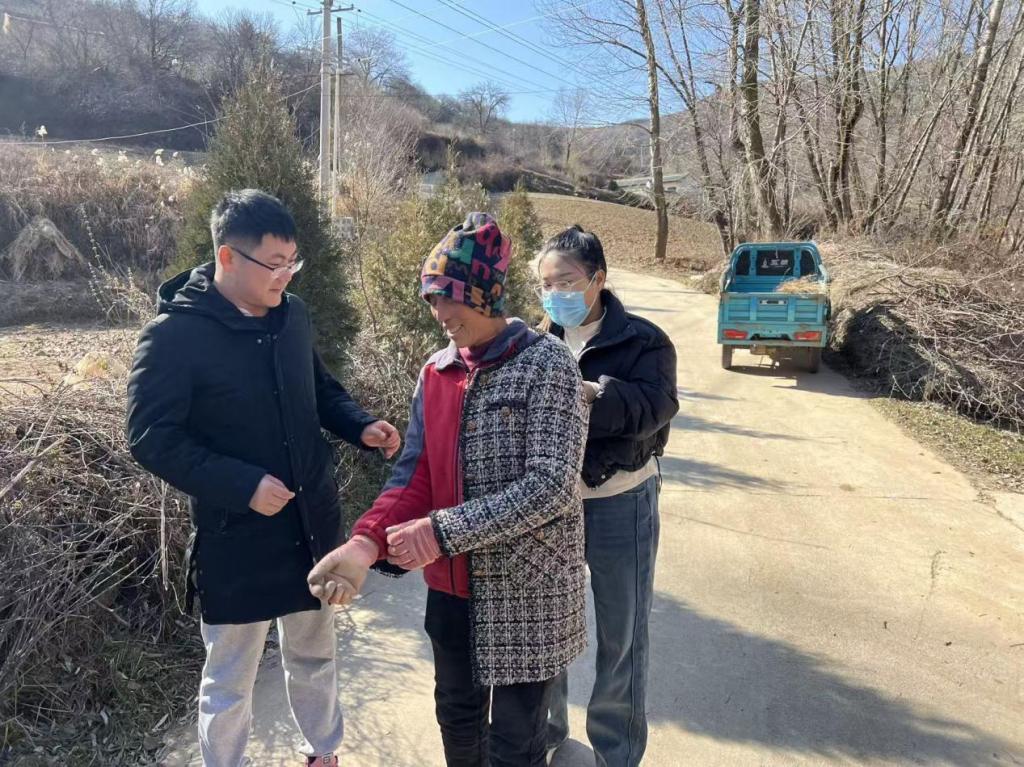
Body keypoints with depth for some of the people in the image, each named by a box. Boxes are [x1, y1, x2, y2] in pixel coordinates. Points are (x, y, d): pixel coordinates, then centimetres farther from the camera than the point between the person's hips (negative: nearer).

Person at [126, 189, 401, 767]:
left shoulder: (292, 314, 0)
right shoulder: (174, 335, -17)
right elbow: (152, 439, -16)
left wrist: (361, 426, -5)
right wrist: (242, 485, -24)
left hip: (313, 523, 6)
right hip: (236, 537, -5)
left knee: (315, 656, 24)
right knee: (231, 680, 14)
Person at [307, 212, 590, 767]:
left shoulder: (546, 364, -16)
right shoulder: (436, 371, 2)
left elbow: (551, 486, -23)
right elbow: (415, 472, -1)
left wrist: (444, 531, -26)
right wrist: (366, 544, -19)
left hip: (526, 586, -5)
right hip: (451, 581, 6)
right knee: (457, 716, 24)